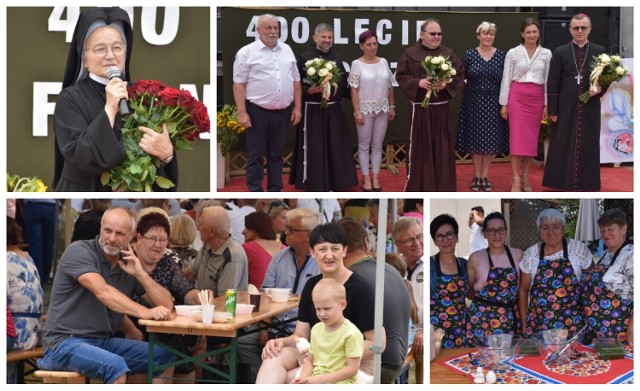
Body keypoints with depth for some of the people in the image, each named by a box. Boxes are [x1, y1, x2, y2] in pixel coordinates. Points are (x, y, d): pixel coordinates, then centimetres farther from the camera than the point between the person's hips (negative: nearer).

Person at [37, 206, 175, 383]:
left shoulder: (130, 264, 8)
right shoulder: (79, 251, -11)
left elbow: (166, 305, 3)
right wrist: (145, 312, -40)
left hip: (104, 342, 7)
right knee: (116, 366, -32)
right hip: (64, 342, -7)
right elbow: (103, 292, -28)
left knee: (165, 357, -1)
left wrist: (140, 273, -11)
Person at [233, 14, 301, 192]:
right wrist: (242, 113, -13)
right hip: (258, 112, -4)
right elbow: (239, 84, -7)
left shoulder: (287, 50, 11)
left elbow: (296, 80, 14)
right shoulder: (247, 52, -4)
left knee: (277, 154, 12)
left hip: (283, 112, 5)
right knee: (255, 155, 2)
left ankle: (275, 190, 19)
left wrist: (297, 107, 8)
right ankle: (255, 191, 9)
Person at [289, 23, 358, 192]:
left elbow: (344, 84, 14)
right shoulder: (304, 58, -6)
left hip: (334, 110, 5)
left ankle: (333, 184, 16)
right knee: (314, 149, -2)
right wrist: (309, 90, -24)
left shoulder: (337, 58, 10)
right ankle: (315, 184, 6)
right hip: (313, 110, -5)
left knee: (335, 147, 7)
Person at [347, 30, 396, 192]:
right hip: (365, 109, -4)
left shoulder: (383, 62, 5)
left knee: (378, 145, 9)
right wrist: (357, 112, -13)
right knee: (364, 145, 5)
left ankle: (375, 177, 17)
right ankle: (366, 178, 12)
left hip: (382, 109, 4)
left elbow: (390, 87, 10)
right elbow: (354, 90, -9)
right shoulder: (357, 64, -7)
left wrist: (392, 107, 8)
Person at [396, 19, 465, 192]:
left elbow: (459, 75, 4)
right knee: (419, 145, 2)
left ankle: (442, 184, 14)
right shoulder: (410, 54, 0)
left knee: (442, 145, 4)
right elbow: (401, 76, -2)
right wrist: (418, 82, -18)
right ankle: (415, 182, 13)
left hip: (441, 109, 2)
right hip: (420, 108, -2)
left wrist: (446, 84, -15)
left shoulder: (449, 54, 8)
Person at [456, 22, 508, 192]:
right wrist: (466, 91, -3)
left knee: (491, 140, 4)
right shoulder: (469, 55, -1)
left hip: (493, 104, 1)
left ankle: (485, 177, 14)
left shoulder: (502, 55, 1)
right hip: (474, 103, -1)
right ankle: (476, 177, 14)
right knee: (475, 139, 5)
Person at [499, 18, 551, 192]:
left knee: (532, 137, 5)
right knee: (517, 136, -9)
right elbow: (506, 79, 1)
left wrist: (547, 104, 4)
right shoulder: (513, 53, 0)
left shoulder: (546, 54, 6)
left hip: (537, 98, 3)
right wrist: (503, 103, -2)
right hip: (517, 96, -2)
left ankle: (525, 177, 14)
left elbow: (548, 80, 8)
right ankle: (516, 179, -9)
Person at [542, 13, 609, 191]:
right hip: (566, 109, 0)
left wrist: (600, 89, -14)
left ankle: (586, 184, 10)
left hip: (589, 109, 1)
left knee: (587, 147, 4)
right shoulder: (560, 52, 3)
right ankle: (563, 183, 11)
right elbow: (552, 84, 1)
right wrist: (552, 110, -4)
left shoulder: (599, 51, 5)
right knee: (563, 147, 3)